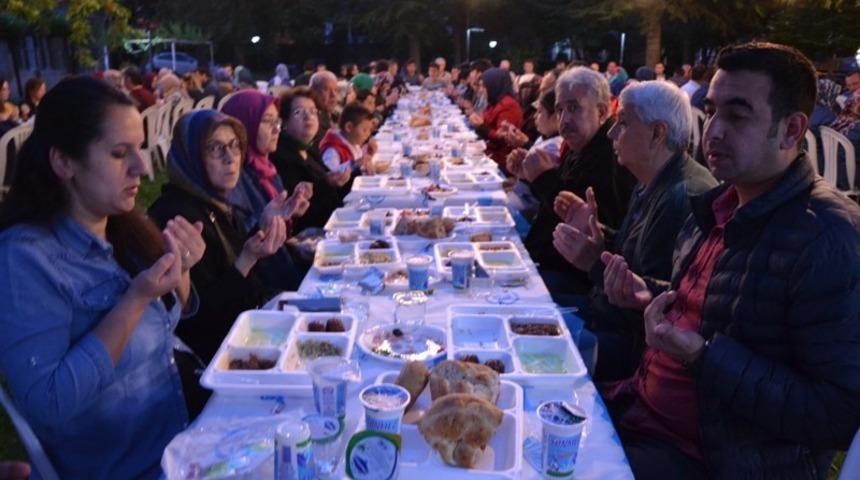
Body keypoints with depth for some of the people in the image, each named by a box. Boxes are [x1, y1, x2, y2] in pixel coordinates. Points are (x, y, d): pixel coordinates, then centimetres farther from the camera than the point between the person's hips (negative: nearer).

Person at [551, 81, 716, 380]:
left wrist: (596, 264, -27)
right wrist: (593, 231, 3)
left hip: (635, 340, -10)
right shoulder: (653, 185, 9)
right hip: (606, 310, 10)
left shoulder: (685, 197, -25)